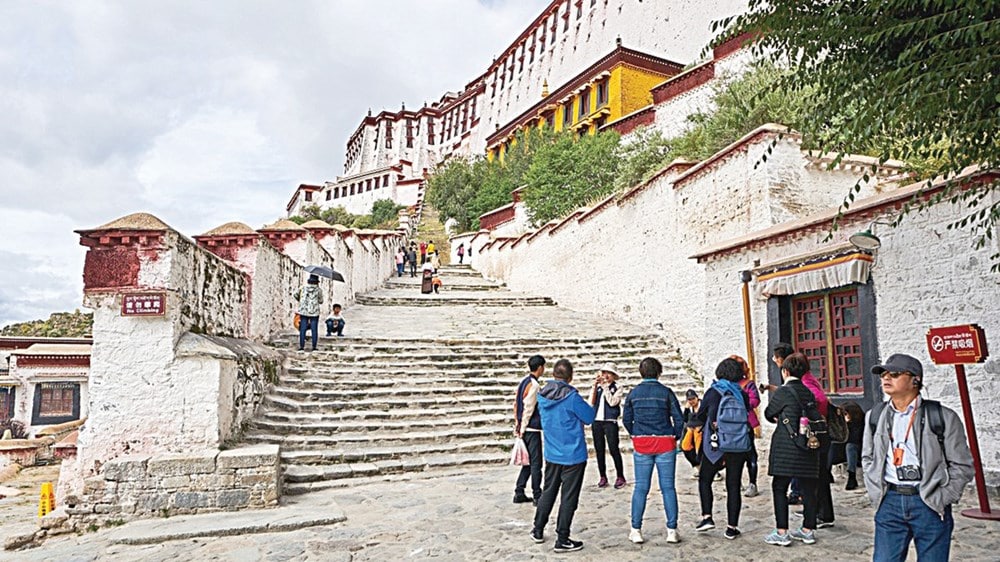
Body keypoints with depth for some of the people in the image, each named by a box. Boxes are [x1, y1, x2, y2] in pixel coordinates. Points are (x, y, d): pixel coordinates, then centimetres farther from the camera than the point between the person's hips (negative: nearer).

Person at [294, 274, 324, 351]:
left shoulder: (303, 288, 2)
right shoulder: (318, 290, -3)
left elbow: (296, 294, 0)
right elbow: (321, 301, 2)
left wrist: (300, 300, 18)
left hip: (303, 311, 2)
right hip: (314, 313, -2)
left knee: (302, 330, 5)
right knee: (314, 330, 3)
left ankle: (301, 347, 3)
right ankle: (314, 347, 3)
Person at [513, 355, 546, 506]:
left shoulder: (523, 382, 10)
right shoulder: (534, 385, -16)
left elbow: (516, 403, 14)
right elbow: (528, 409, -17)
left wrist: (517, 424, 16)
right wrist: (522, 428, -11)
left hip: (524, 429, 9)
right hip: (532, 429, -9)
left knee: (528, 462, 15)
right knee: (536, 463, 0)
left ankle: (519, 493, 18)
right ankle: (537, 496, 6)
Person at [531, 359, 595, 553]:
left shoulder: (542, 395, -2)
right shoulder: (571, 396, -20)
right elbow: (589, 418, -9)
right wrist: (590, 403, 5)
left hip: (551, 454, 6)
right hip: (573, 455, -5)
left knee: (548, 492, 20)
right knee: (568, 497, 4)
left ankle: (538, 530, 29)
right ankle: (562, 540, 10)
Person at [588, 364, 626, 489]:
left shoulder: (617, 388, 0)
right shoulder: (597, 387, 10)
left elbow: (612, 402, -14)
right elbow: (591, 403, 0)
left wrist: (605, 386, -13)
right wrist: (595, 386, -7)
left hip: (610, 422, -4)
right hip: (596, 421, 4)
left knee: (613, 449, -5)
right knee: (599, 450, 7)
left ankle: (620, 477, 6)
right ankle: (603, 477, 15)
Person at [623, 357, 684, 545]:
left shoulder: (634, 393, 2)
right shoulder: (665, 392, -4)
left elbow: (626, 420, 5)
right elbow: (678, 419, -4)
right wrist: (675, 437, 11)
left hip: (641, 445, 2)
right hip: (665, 444, -1)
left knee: (641, 488, 6)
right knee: (668, 487, 5)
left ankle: (636, 530, 8)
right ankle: (672, 530, 7)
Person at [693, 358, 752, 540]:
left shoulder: (713, 392, -5)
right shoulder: (742, 394, 1)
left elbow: (700, 416, 3)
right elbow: (747, 416, 8)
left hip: (715, 445, -2)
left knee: (704, 480, 13)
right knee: (733, 485, 7)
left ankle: (707, 517, 3)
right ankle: (732, 527, 9)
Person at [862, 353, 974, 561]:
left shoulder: (944, 417, -3)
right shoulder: (875, 416, 8)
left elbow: (962, 465, 0)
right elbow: (868, 458, 18)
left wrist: (942, 500, -6)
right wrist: (877, 492, 8)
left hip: (930, 504, -3)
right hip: (889, 502, 3)